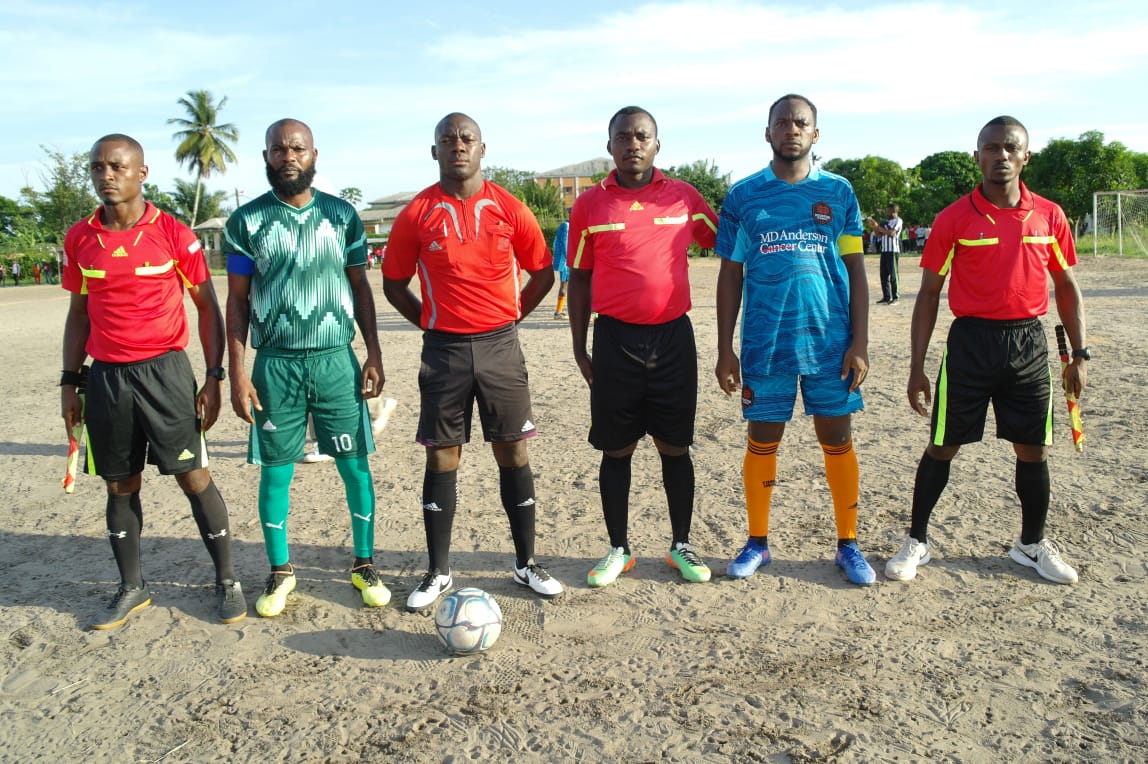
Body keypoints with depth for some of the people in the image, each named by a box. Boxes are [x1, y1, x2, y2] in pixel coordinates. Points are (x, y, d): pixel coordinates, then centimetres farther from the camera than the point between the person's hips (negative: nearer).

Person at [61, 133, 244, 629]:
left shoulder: (174, 234, -5)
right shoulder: (79, 239, 6)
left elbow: (206, 307, 0)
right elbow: (78, 313, 14)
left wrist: (214, 377, -5)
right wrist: (69, 382, 11)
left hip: (164, 371, -3)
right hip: (105, 378, 4)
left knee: (193, 477, -1)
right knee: (120, 485, 11)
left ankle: (227, 581, 13)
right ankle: (131, 588, 26)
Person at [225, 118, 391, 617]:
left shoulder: (342, 215, 5)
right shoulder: (246, 221, 2)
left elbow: (360, 287, 10)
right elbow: (237, 301, 4)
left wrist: (374, 354, 3)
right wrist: (237, 373, -3)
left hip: (336, 359, 1)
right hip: (275, 364, 0)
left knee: (356, 466, 3)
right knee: (275, 471, 6)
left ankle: (364, 565, 20)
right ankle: (280, 572, 24)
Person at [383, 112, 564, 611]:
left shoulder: (509, 209, 1)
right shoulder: (417, 214, 0)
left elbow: (542, 273, 10)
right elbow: (393, 283, 8)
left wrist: (508, 318, 6)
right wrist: (432, 324, 3)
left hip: (500, 346, 1)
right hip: (444, 350, 0)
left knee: (513, 453, 5)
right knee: (442, 458, 4)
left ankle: (526, 564, 18)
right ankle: (438, 572, 16)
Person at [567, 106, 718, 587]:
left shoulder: (683, 196, 3)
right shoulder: (590, 205, 2)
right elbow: (579, 280, 6)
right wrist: (580, 350, 4)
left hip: (673, 336, 1)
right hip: (615, 339, 0)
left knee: (675, 446, 9)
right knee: (616, 449, 7)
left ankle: (681, 545, 24)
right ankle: (619, 549, 22)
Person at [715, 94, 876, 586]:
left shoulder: (839, 192, 6)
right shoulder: (742, 196, 4)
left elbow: (857, 270, 5)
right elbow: (730, 275, 5)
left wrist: (859, 342, -2)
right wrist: (724, 350, 1)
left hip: (830, 341, 1)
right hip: (765, 344, 0)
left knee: (837, 440, 7)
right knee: (762, 442, 7)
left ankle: (848, 544, 21)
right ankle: (757, 542, 23)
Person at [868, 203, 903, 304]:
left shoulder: (898, 221, -2)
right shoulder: (886, 222, 20)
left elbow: (891, 233, -16)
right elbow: (880, 236, 18)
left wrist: (878, 226, -13)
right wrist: (873, 227, 5)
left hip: (893, 251, -7)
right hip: (884, 250, 7)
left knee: (893, 274, -5)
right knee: (884, 274, 5)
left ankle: (895, 297, -2)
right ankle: (886, 297, 10)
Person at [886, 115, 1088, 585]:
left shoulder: (1049, 216, 4)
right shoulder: (953, 220, -4)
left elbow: (1067, 287, 12)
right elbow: (929, 294, -2)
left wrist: (1080, 354, 6)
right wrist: (917, 367, -5)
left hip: (1029, 343, 3)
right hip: (971, 340, -3)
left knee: (1033, 449, 10)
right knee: (943, 446, 3)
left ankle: (1033, 543, 30)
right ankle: (917, 542, 17)